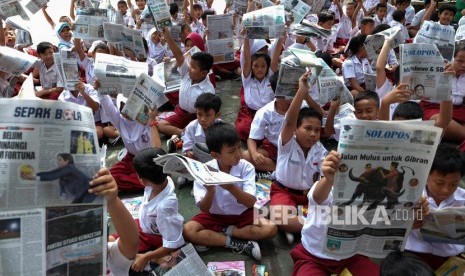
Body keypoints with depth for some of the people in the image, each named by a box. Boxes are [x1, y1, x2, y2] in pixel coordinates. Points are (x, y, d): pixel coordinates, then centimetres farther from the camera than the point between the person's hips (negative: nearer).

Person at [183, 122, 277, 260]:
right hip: (214, 215, 1)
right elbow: (204, 209, -18)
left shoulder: (246, 167, -16)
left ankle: (223, 231, -12)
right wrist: (210, 191, -39)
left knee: (270, 228, -24)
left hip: (242, 214, 0)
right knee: (188, 231, -25)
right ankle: (238, 244, -19)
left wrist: (231, 187, -40)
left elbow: (251, 202, -23)